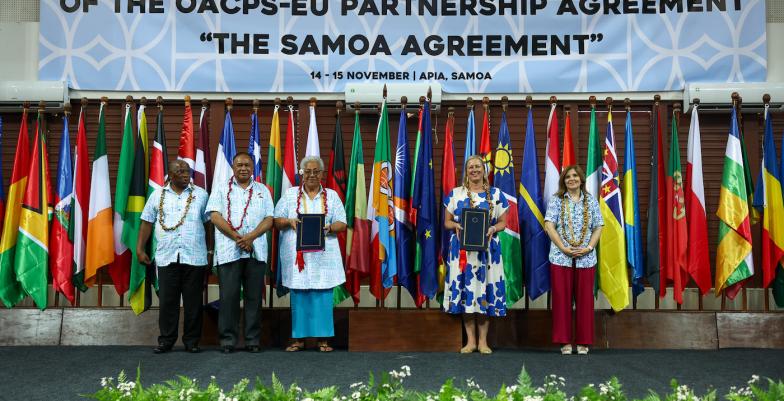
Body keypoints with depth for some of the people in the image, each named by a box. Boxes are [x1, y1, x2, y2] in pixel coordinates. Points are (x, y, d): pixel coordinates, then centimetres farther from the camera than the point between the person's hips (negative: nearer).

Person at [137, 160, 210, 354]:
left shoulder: (200, 195, 7)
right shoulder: (157, 196, 10)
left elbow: (209, 222, 6)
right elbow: (147, 223, 11)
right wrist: (140, 249, 6)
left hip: (194, 257, -1)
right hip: (167, 257, 1)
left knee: (193, 302, 3)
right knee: (167, 301, 4)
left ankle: (192, 341, 14)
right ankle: (166, 341, 15)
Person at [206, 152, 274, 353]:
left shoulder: (262, 190, 16)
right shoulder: (221, 188, 10)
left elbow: (269, 219, 7)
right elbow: (215, 216, -2)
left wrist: (250, 237, -10)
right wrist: (237, 237, -11)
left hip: (256, 251, 2)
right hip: (229, 251, -2)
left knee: (254, 297, 3)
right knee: (229, 296, -2)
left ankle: (252, 340, 10)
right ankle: (228, 340, 5)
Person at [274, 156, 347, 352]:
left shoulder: (332, 196, 12)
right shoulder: (290, 194, 12)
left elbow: (342, 224, 7)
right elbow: (276, 221, 9)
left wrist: (329, 227, -14)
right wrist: (289, 221, -12)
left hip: (323, 255, 0)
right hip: (297, 255, 0)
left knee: (323, 296, -2)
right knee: (298, 296, 0)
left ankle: (323, 338, 5)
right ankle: (299, 338, 9)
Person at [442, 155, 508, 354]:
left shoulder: (495, 194, 7)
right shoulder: (455, 193, 8)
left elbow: (502, 222, 8)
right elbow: (447, 221, 8)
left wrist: (493, 229, -13)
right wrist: (456, 226, -13)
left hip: (487, 249, 0)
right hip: (462, 249, 0)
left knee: (485, 288, 0)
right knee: (465, 288, -1)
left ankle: (483, 341, 10)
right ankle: (470, 340, 9)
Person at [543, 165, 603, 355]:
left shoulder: (591, 201, 10)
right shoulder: (556, 200, 4)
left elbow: (598, 227, 7)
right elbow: (549, 226, -5)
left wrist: (589, 248, -8)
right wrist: (564, 248, -13)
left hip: (586, 259, 2)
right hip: (561, 258, -1)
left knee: (585, 299, 4)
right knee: (562, 299, 0)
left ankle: (583, 341, 14)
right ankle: (565, 341, 9)